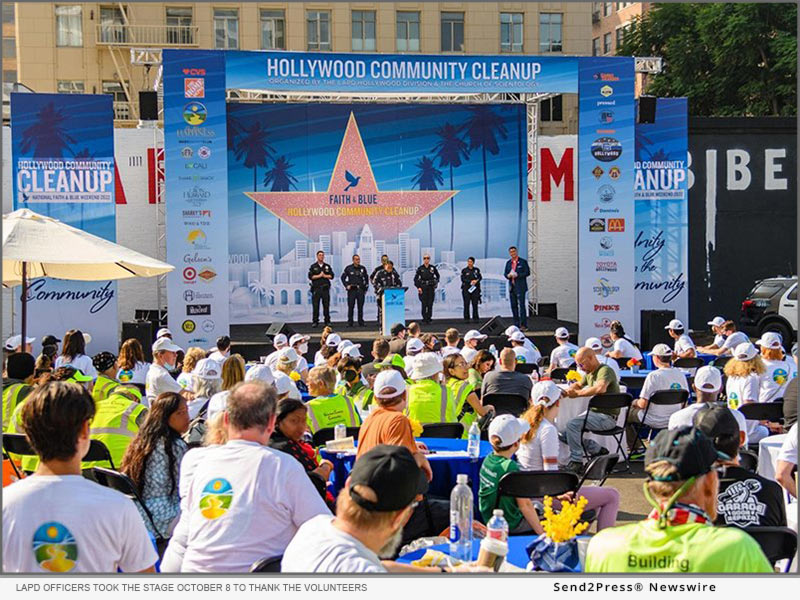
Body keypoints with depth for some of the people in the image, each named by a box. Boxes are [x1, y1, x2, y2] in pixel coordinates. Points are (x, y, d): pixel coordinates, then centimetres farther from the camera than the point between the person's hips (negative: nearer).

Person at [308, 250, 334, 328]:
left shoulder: (327, 266, 13)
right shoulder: (313, 266, 6)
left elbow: (331, 276, 6)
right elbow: (310, 276, -5)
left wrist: (325, 275, -8)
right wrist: (319, 275, -9)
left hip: (325, 288, 2)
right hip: (316, 288, -2)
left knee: (326, 305, 2)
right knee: (315, 306, -3)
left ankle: (327, 321, 8)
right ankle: (315, 322, 1)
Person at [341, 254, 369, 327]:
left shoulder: (363, 268, 10)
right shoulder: (348, 268, 3)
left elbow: (366, 278, 20)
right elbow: (343, 277, 10)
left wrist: (365, 288, 13)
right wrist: (346, 286, -1)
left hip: (360, 290, 2)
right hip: (351, 290, -2)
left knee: (360, 306, 2)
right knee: (350, 306, -3)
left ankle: (361, 322, 8)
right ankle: (350, 323, 1)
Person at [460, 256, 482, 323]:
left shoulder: (476, 270, 11)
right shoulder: (464, 270, 4)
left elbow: (480, 277, 5)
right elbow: (463, 279, -3)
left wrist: (476, 281, -15)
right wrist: (470, 282, -14)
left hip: (475, 288, 2)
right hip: (466, 288, -2)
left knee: (475, 303, -2)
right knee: (466, 304, -4)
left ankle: (475, 318, 3)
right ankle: (466, 318, 0)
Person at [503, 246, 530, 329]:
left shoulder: (523, 262, -1)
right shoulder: (508, 262, 14)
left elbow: (527, 272, -6)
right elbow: (505, 273, 16)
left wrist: (517, 275, -17)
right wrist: (508, 275, -8)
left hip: (520, 287, -5)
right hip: (511, 287, 5)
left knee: (522, 305, -10)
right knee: (513, 306, 6)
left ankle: (524, 325, -10)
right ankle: (516, 325, 12)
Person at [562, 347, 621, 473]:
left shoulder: (605, 370, -16)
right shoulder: (589, 373, 13)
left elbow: (601, 388, -37)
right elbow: (578, 384, 32)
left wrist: (577, 393, -28)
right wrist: (568, 391, 9)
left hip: (607, 417, -10)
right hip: (594, 412, 10)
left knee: (572, 425, -26)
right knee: (564, 433, 2)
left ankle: (576, 462, -14)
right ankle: (598, 450, 11)